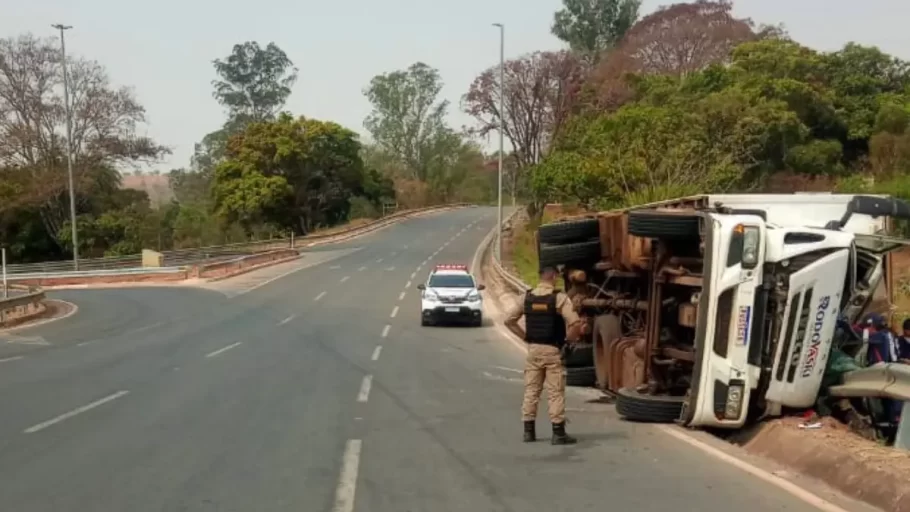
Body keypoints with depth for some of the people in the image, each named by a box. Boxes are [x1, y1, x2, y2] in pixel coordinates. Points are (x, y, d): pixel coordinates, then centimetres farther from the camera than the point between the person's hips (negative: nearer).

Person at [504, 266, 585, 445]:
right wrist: (570, 338, -1)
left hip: (533, 349, 4)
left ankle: (529, 431, 14)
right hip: (552, 350, -4)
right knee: (555, 392, 1)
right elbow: (575, 323, -19)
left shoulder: (527, 297, 4)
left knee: (531, 390, 11)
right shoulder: (560, 298, -10)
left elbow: (509, 320, 7)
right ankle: (558, 432, 3)